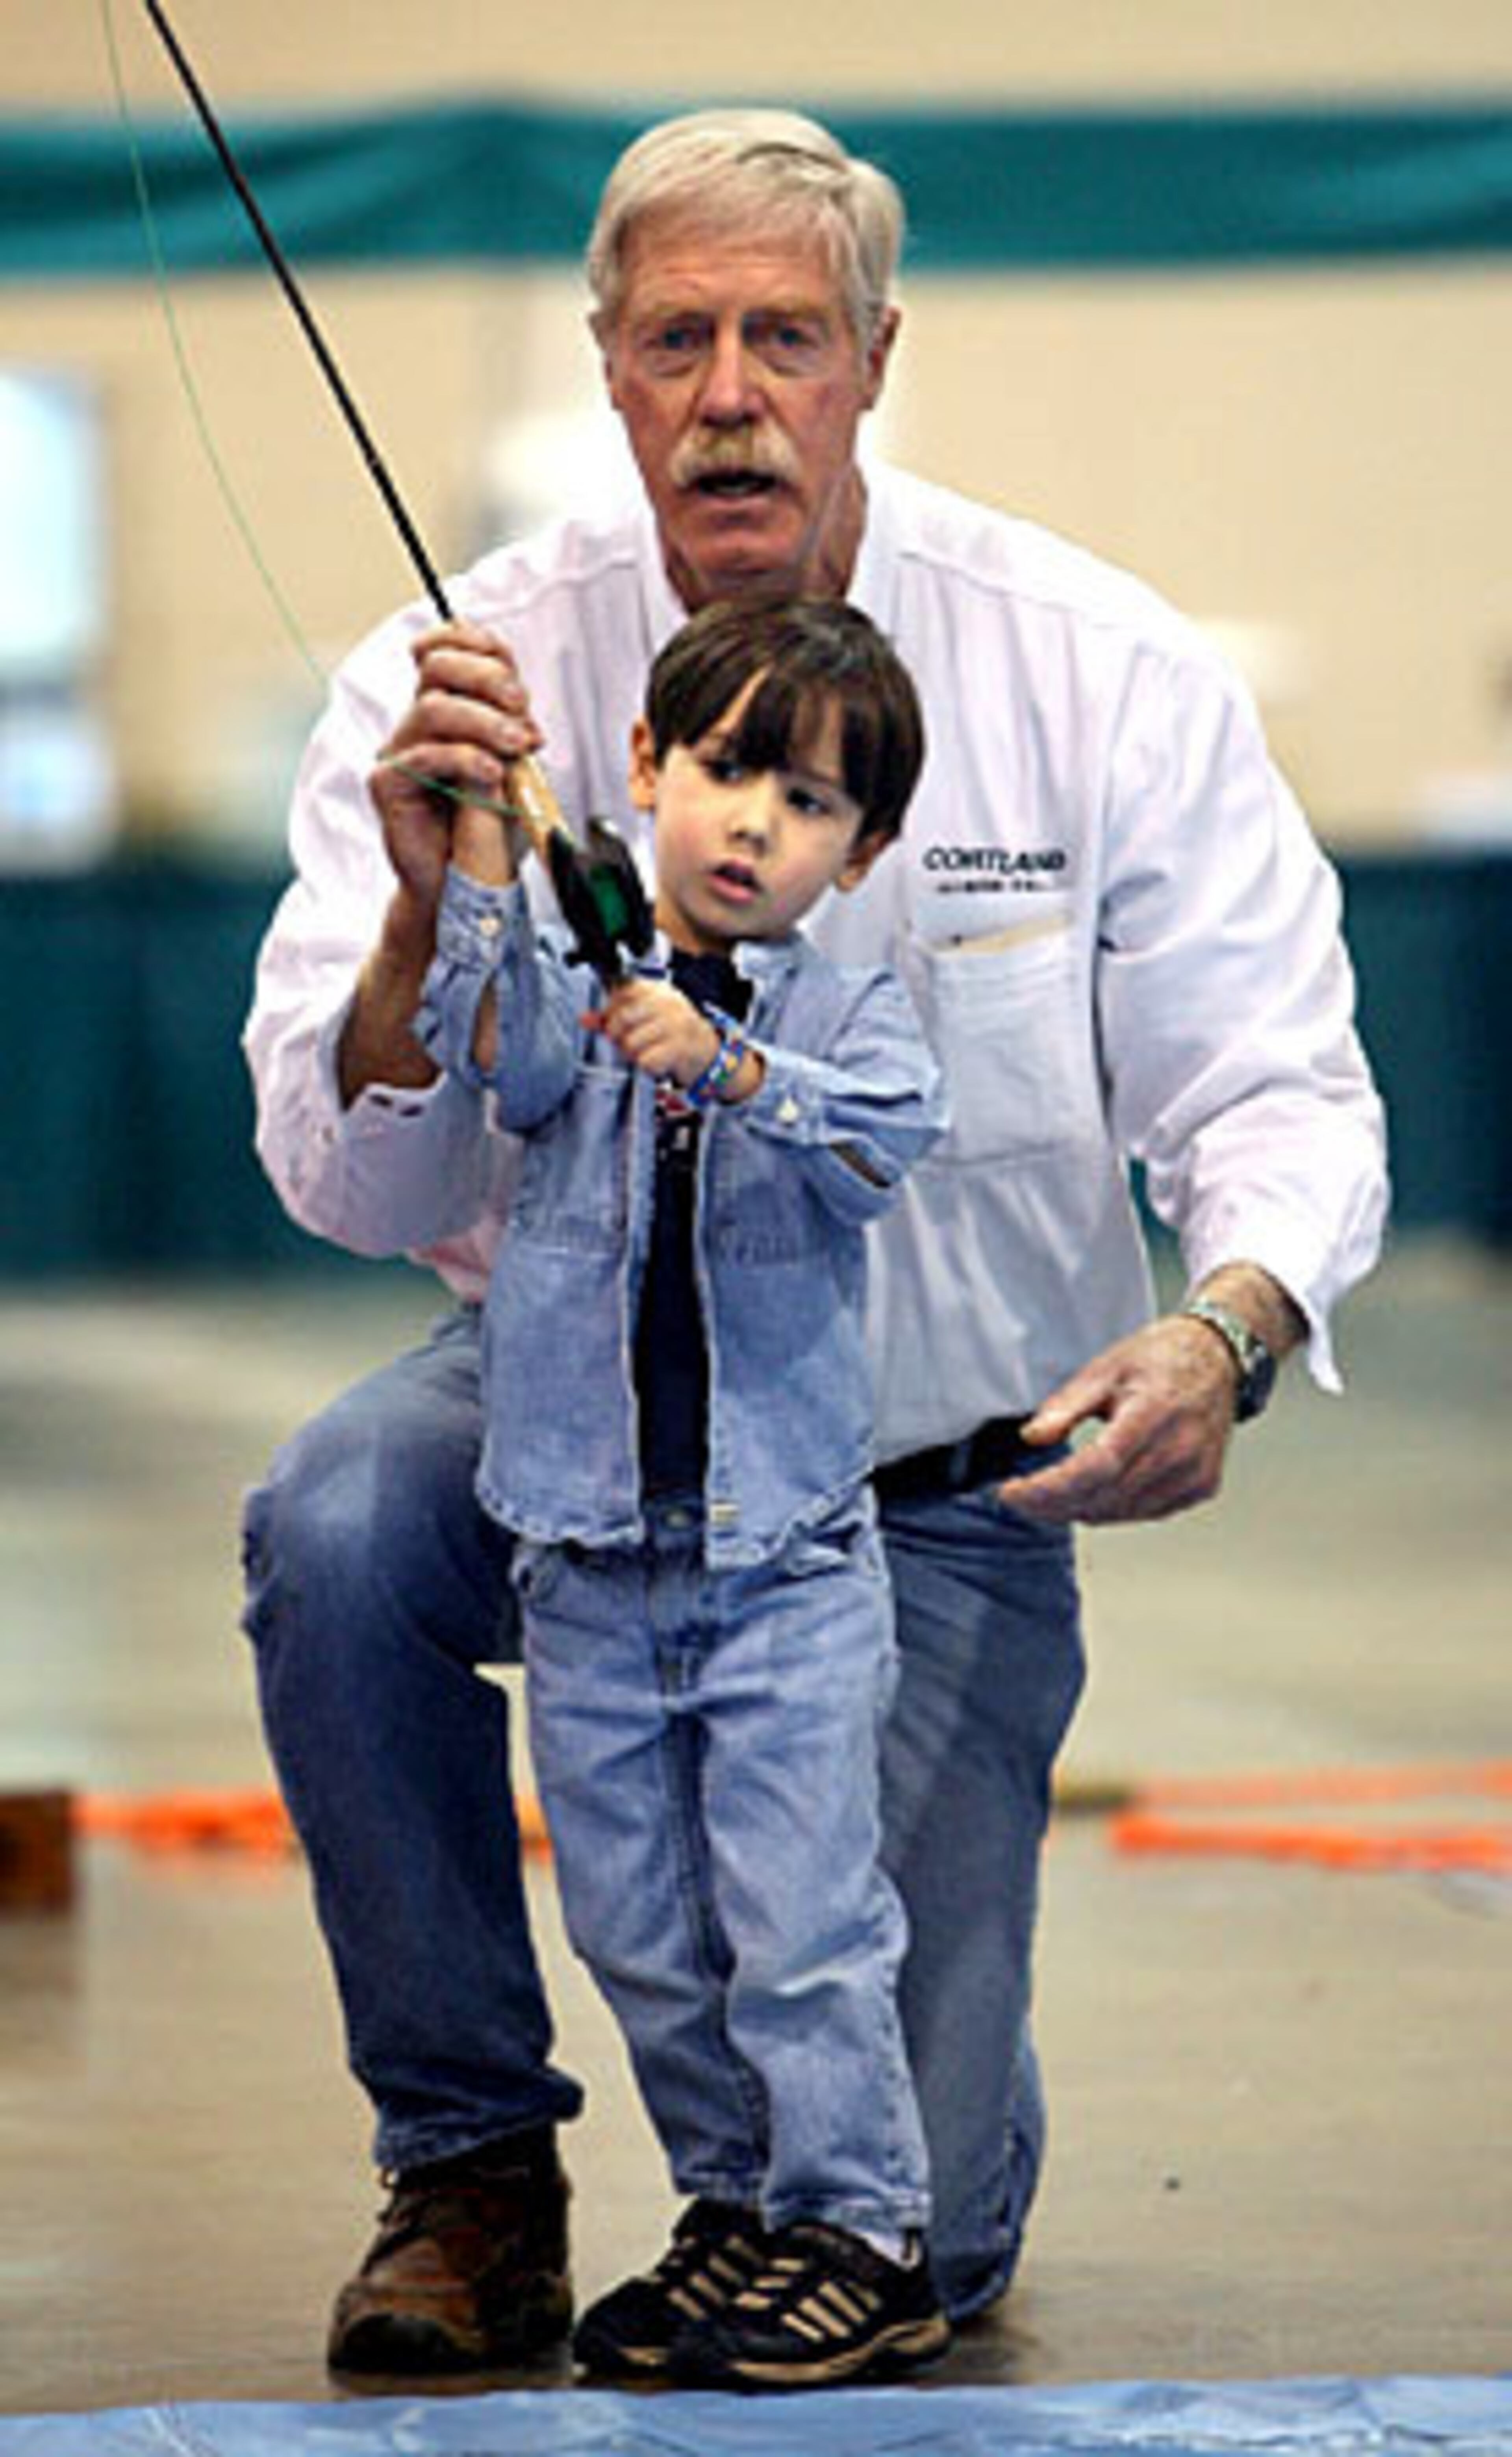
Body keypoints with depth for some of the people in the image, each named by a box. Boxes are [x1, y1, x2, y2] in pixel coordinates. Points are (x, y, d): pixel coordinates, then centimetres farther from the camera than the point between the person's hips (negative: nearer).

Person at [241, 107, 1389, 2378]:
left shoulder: (1102, 676, -10)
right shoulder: (461, 687, -11)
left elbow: (1276, 1091, -9)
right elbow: (361, 1190, -16)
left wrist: (1227, 1335, -32)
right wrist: (428, 918, -37)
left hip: (943, 1485, -1)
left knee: (906, 2235, -9)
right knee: (334, 1528, -34)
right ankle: (470, 2162, -10)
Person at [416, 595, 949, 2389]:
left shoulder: (844, 1014, -1)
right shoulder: (574, 986, 3)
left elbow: (891, 1127, -21)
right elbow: (487, 1041, -18)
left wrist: (727, 1064, -37)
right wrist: (481, 838, -29)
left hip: (789, 1573, -3)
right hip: (588, 1568, 3)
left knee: (802, 1925, -7)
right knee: (638, 1935, 10)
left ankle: (861, 2235, 4)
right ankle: (736, 2206, 25)